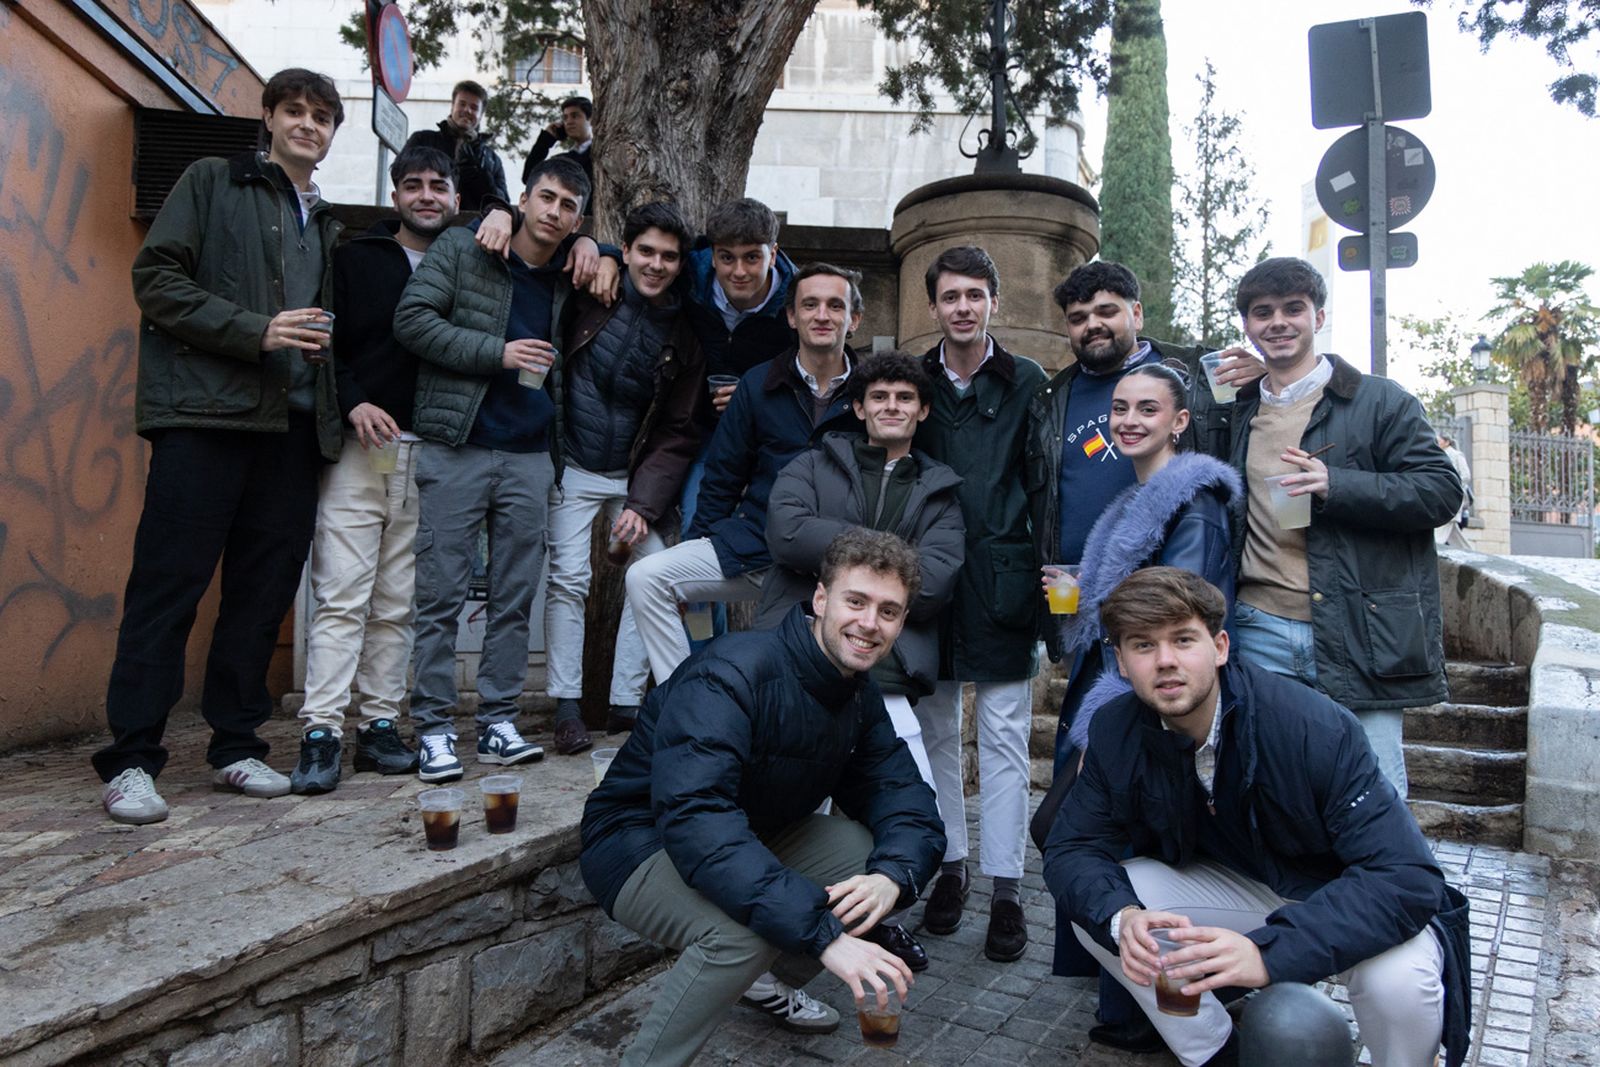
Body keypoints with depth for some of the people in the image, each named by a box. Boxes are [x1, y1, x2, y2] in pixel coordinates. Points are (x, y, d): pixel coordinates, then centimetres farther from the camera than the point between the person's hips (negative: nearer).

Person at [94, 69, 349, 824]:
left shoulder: (326, 226, 22)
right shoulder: (211, 182, 7)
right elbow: (155, 280, -3)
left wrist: (341, 400, 8)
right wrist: (256, 331, -13)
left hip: (292, 427, 5)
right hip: (203, 417, -5)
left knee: (263, 594, 6)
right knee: (167, 586, -5)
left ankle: (236, 746, 16)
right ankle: (130, 759, 2)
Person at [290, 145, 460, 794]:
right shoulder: (355, 259, 9)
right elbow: (321, 342, 4)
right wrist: (352, 403, -11)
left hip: (427, 455, 2)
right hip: (359, 448, -2)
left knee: (399, 604, 5)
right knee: (341, 597, -6)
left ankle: (380, 724, 13)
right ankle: (321, 732, -4)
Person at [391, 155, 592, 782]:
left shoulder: (566, 282, 14)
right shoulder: (460, 250, 2)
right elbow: (412, 318, -8)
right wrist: (497, 352, -14)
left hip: (530, 458, 4)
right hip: (456, 449, -4)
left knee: (515, 598, 6)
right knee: (441, 595, -1)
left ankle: (499, 723, 15)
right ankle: (434, 729, 7)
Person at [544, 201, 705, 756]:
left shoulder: (685, 336, -2)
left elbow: (679, 434, -3)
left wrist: (644, 503, -13)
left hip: (638, 477, 2)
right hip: (573, 468, -2)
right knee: (569, 579, -10)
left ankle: (627, 702, 7)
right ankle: (567, 707, 0)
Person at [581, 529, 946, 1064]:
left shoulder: (861, 697, -3)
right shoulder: (732, 674, -30)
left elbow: (905, 799, -5)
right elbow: (695, 820, -42)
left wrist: (893, 876, -30)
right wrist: (823, 933, -47)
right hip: (642, 845, -8)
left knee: (885, 854, -3)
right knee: (746, 930, -35)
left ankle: (765, 980, 17)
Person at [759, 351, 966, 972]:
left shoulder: (939, 494, 20)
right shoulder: (814, 466, 18)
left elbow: (932, 584, 1)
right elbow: (786, 530, -5)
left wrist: (836, 557, -1)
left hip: (882, 674, 1)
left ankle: (882, 912, 20)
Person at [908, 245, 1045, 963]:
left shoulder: (1026, 383, 3)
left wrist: (1043, 568, -7)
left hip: (1002, 584, -2)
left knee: (1003, 738, 2)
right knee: (934, 733, 10)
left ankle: (1005, 890, 11)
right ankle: (949, 867, 25)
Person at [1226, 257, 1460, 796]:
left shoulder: (1378, 401, 3)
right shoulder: (1239, 411, 16)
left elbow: (1442, 490, -5)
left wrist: (1336, 485, -16)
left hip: (1361, 638, -3)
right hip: (1262, 634, 4)